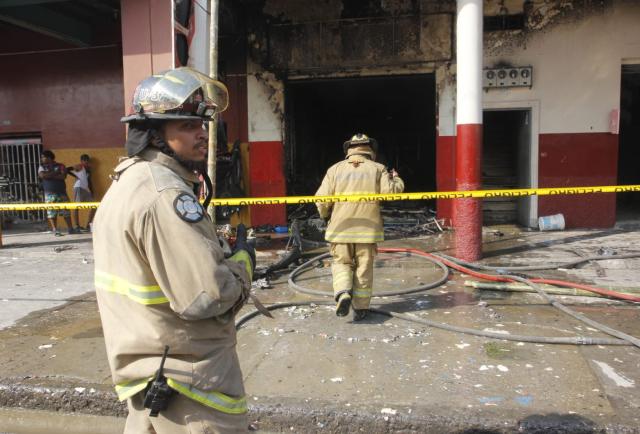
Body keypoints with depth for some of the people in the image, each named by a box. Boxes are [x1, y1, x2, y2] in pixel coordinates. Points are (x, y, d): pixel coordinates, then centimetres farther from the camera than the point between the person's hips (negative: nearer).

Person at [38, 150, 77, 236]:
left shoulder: (60, 166, 5)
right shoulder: (42, 167, 10)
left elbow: (63, 176, -11)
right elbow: (42, 175, -11)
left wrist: (49, 175, -11)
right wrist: (55, 173, -8)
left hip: (62, 193, 0)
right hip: (49, 194, 0)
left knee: (66, 212, 2)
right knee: (51, 212, -3)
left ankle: (71, 229, 10)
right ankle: (54, 230, 2)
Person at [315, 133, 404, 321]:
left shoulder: (335, 169, 2)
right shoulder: (378, 169, 1)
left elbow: (322, 199, -3)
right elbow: (391, 190, -10)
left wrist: (325, 214, 17)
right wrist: (396, 179, 12)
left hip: (341, 227, 1)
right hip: (367, 227, 0)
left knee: (341, 263, 15)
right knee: (364, 268, 9)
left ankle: (343, 294, -8)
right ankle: (360, 308, 14)